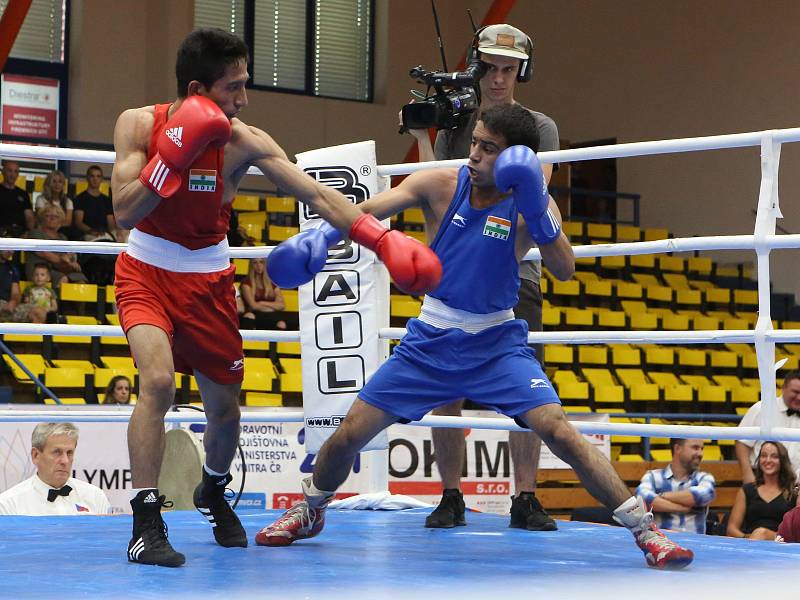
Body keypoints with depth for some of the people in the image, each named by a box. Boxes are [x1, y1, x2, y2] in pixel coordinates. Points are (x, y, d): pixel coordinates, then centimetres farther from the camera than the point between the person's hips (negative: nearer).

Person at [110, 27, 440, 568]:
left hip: (209, 280, 3)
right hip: (146, 273, -2)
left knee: (225, 405, 11)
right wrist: (174, 157, -33)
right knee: (158, 380, -27)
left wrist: (383, 238, -29)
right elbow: (124, 212, -22)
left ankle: (213, 493, 44)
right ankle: (146, 524, -19)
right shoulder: (140, 124, -16)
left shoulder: (243, 142, -15)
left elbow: (318, 195, -18)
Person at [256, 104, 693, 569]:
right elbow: (366, 211, -16)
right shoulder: (441, 186, -8)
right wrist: (320, 234, -35)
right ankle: (310, 511, 32)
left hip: (496, 343, -2)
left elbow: (565, 270, -23)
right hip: (430, 340, 2)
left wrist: (537, 213, -37)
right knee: (349, 435, 2)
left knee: (559, 431, -20)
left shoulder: (531, 203, -10)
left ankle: (646, 528, -10)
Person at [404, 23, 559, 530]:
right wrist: (422, 138, 0)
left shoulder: (538, 128, 6)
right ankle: (451, 497, 9)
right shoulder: (452, 126, 13)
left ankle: (526, 498, 1)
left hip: (515, 274, -2)